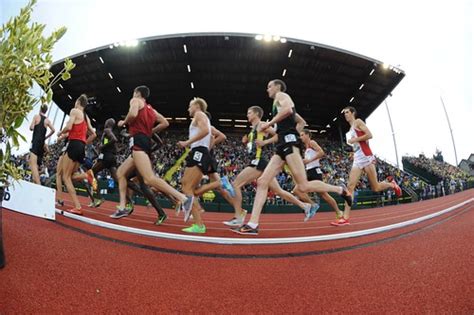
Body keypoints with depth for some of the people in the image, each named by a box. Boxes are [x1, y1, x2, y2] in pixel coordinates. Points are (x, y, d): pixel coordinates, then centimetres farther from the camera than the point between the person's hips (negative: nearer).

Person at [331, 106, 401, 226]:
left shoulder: (358, 122, 0)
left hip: (366, 157, -8)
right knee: (350, 186, -8)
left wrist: (354, 140, -9)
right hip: (357, 159, 8)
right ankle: (345, 218, -14)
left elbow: (369, 135, -12)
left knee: (375, 188, 0)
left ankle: (392, 185, 34)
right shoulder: (350, 129, 22)